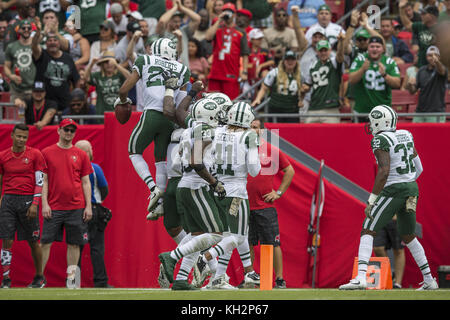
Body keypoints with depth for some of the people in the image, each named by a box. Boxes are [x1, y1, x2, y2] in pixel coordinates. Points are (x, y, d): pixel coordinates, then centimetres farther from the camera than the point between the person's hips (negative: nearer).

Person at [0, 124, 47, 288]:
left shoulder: (35, 154, 1)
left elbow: (39, 182, -1)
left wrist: (35, 204, -10)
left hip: (28, 200, -2)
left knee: (33, 242, 5)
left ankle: (39, 277, 17)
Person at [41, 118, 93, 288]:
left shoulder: (81, 155, 9)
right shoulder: (47, 153, 5)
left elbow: (86, 182, 9)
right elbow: (44, 181, 3)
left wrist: (88, 206, 2)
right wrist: (44, 204, -6)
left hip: (76, 208, 1)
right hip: (53, 208, -1)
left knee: (74, 244, 2)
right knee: (46, 242, -4)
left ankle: (71, 279, 8)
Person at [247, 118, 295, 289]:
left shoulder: (271, 150, 1)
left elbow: (289, 171, 8)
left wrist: (278, 192, 3)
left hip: (266, 206, -3)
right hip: (245, 206, 3)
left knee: (273, 243, -2)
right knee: (247, 244, 6)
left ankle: (280, 280, 2)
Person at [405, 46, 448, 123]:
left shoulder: (441, 69, -3)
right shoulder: (422, 70, 10)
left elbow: (441, 71, -30)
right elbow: (412, 91, 10)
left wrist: (437, 62, -53)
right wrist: (410, 85, -15)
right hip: (420, 112, 5)